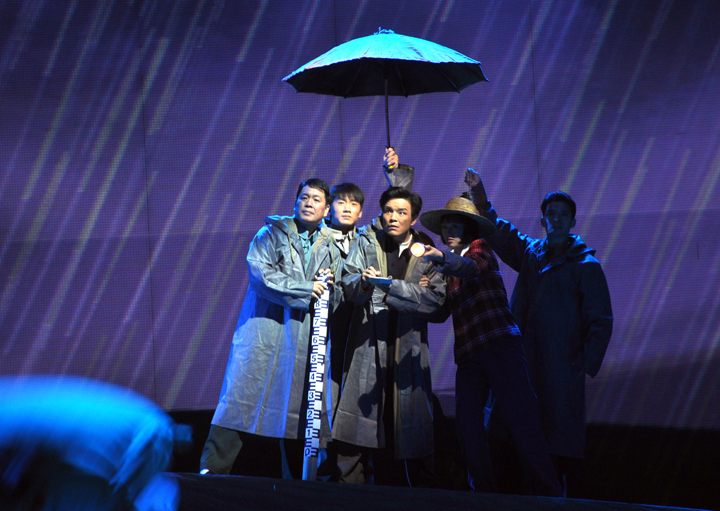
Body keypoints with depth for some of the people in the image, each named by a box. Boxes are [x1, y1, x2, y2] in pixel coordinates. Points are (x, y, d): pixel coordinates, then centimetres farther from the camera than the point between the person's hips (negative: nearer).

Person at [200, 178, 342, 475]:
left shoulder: (331, 249, 17)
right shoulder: (272, 233, 5)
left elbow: (335, 301, 19)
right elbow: (260, 273, -11)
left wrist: (328, 286, -4)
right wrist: (306, 289, -11)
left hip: (306, 340, 3)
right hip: (265, 331, -3)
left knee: (301, 406, 0)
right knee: (242, 398, -7)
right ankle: (214, 467, -3)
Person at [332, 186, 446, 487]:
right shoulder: (367, 242, 10)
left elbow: (435, 297, -7)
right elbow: (348, 286, -1)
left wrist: (393, 287, -18)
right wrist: (363, 282, -24)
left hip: (408, 348, 0)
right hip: (368, 343, 0)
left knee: (413, 422, 0)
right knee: (359, 418, -4)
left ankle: (423, 489, 12)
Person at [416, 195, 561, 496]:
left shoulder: (479, 248, 4)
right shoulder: (448, 266, 22)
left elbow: (470, 267, -20)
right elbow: (441, 313, 18)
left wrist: (444, 259, -40)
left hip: (500, 346, -6)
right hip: (468, 355, 6)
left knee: (521, 422, -12)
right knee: (468, 428, -2)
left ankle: (548, 493, -11)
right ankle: (483, 493, 7)